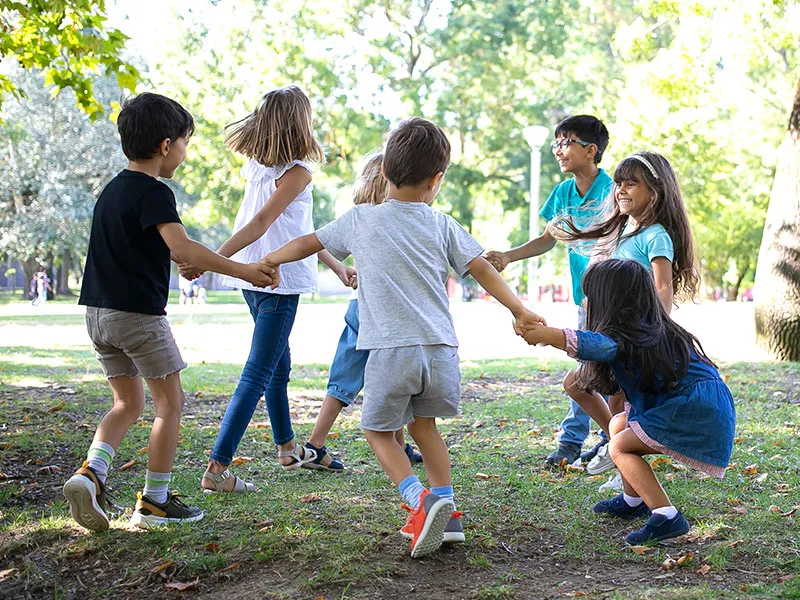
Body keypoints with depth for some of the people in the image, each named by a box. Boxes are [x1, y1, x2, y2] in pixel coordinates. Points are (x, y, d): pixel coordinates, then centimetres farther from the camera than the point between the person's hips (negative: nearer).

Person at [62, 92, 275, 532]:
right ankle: (154, 501, 8)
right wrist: (242, 271, -24)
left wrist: (186, 264, 27)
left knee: (129, 403, 17)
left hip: (99, 311, 8)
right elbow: (181, 246, -26)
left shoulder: (112, 189, 15)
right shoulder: (153, 192, -13)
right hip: (138, 312, -8)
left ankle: (91, 472, -4)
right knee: (170, 402, 5)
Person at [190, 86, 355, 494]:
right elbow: (260, 224, -23)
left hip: (252, 278, 9)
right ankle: (217, 468, -10)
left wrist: (336, 265, 23)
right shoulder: (297, 173, -12)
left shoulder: (256, 166, 12)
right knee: (257, 376, -6)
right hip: (278, 280, -9)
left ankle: (287, 447, 40)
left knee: (279, 365, 23)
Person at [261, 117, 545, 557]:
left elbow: (307, 244, 18)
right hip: (441, 348, 3)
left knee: (379, 430, 13)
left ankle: (420, 500, -10)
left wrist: (269, 261, 35)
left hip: (391, 351, -3)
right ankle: (445, 512, 20)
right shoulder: (442, 225, 10)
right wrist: (520, 312, 13)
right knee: (423, 423, 24)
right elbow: (483, 269, 6)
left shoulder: (361, 219, 7)